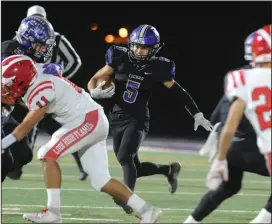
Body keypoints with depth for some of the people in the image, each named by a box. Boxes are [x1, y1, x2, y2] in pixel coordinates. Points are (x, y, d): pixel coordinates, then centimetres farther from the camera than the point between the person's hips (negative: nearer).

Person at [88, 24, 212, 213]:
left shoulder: (157, 68, -7)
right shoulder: (120, 58, -4)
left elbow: (178, 92, 4)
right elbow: (95, 80, 1)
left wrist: (197, 115, 3)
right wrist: (96, 92, -21)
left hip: (137, 120, -3)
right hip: (117, 118, 3)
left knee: (125, 156, -26)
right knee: (134, 167, 8)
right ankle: (169, 170, 32)